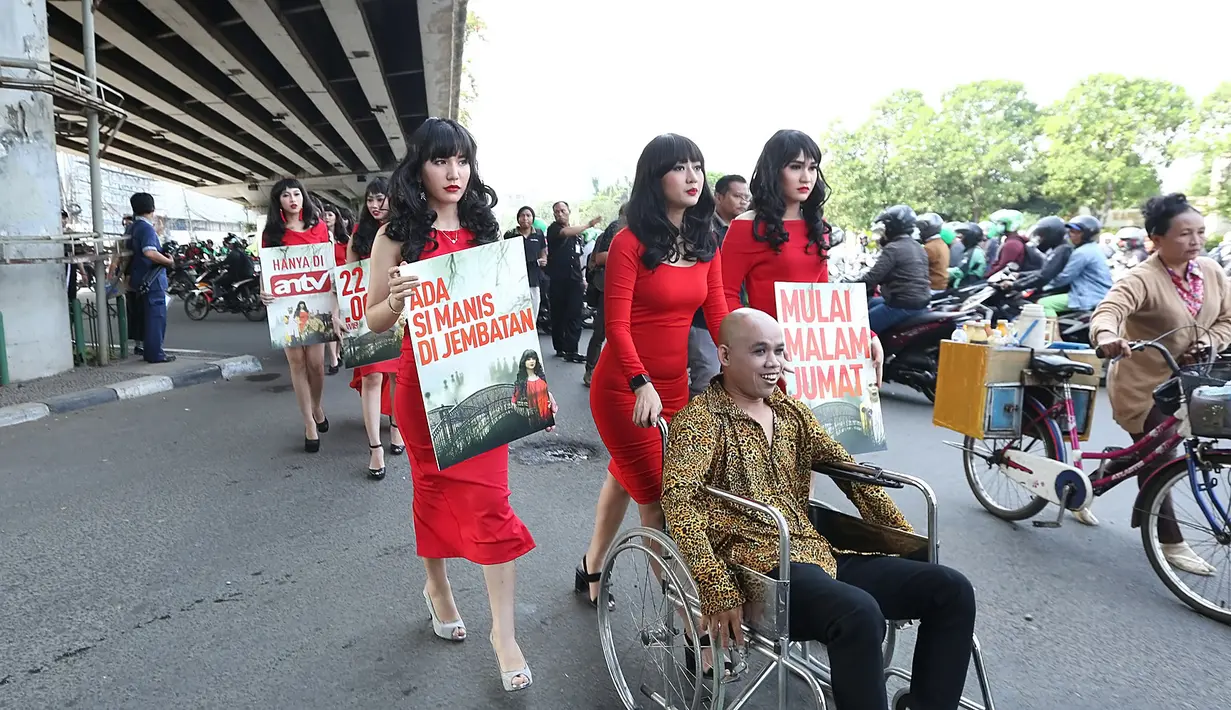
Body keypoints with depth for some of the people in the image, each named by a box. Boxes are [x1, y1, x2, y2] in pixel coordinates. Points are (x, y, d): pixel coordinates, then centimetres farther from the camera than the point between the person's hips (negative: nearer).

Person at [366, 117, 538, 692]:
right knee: (434, 490, 14)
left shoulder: (484, 230, 7)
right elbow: (374, 321, -1)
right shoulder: (397, 236, -1)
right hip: (425, 382, -1)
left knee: (488, 499, -3)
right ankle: (437, 587, 40)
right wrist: (396, 300, -21)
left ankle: (504, 631, 5)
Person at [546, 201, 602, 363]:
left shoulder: (576, 234, 19)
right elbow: (566, 232, -20)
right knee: (558, 315, 4)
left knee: (575, 316, -8)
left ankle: (571, 350, -10)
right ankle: (560, 348, 16)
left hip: (574, 280, 3)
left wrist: (583, 277, 19)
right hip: (557, 279, -3)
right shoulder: (553, 229, 2)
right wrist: (588, 225, -23)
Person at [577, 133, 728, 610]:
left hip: (675, 386, 6)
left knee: (627, 478, 20)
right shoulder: (630, 243, -13)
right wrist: (642, 385, -32)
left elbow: (719, 319, 2)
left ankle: (591, 571, 40)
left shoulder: (706, 245, 4)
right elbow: (617, 326, -18)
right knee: (658, 498, -4)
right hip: (624, 389, -6)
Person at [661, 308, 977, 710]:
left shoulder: (792, 412, 17)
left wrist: (908, 542, 15)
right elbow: (677, 500, -21)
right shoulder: (701, 419, -6)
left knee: (952, 589, -3)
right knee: (859, 612, -34)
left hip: (820, 554, 8)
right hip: (759, 567, -7)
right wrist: (719, 591, -29)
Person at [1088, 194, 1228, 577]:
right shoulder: (1143, 279, -23)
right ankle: (1171, 543, 15)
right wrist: (1107, 336, -62)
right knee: (1157, 460, 2)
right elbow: (1109, 310, -40)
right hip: (1143, 385, -7)